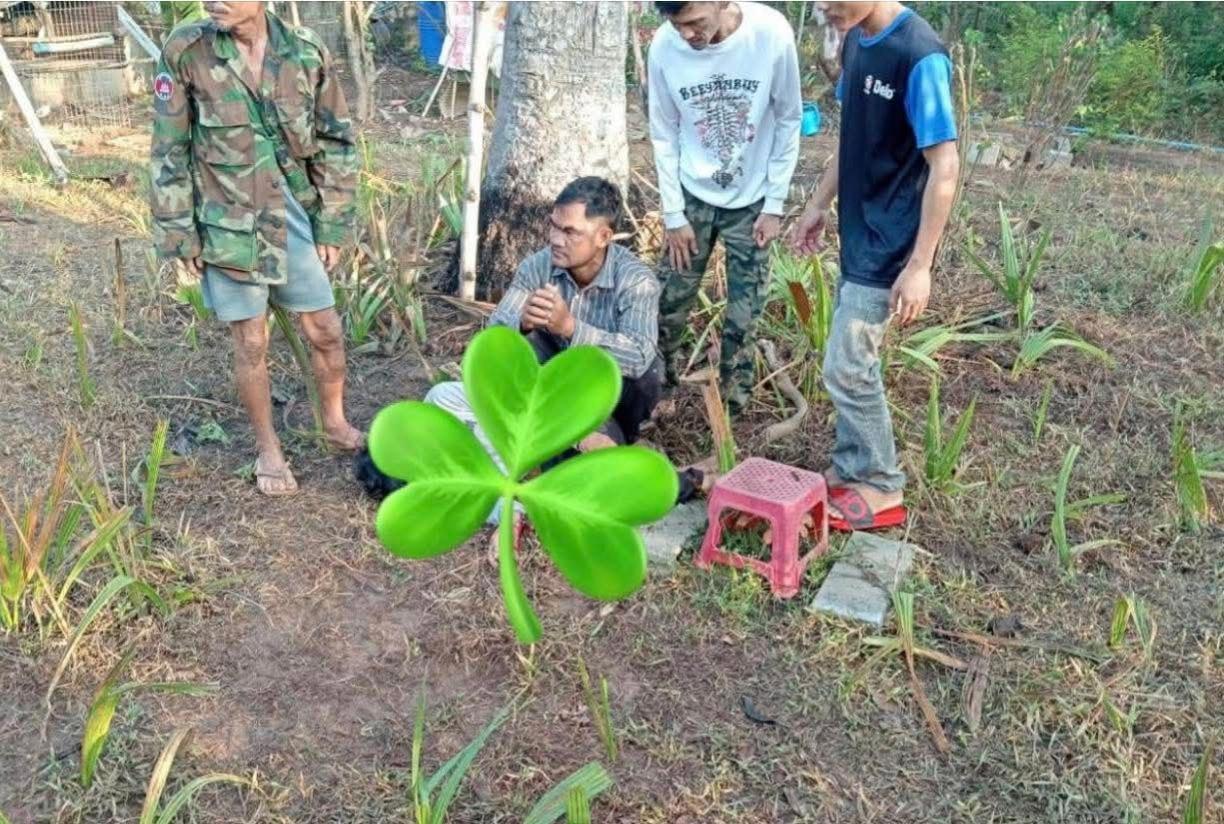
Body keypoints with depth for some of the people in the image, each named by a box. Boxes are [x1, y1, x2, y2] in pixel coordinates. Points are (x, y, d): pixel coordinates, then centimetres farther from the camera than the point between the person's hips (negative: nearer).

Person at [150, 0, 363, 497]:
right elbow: (169, 152, -4)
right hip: (228, 225, -2)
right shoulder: (185, 52, -10)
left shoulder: (306, 53, -6)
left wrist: (332, 224, 1)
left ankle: (335, 424, 35)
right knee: (251, 343, 6)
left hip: (293, 217, 2)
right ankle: (268, 449, 25)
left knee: (326, 331, 10)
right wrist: (181, 234, -5)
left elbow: (335, 143, 3)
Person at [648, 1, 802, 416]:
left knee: (744, 315, 3)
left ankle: (734, 404, 21)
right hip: (693, 195, 1)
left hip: (752, 200, -1)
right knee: (670, 302, 6)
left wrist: (775, 203, -8)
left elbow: (789, 121, -9)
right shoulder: (664, 46, -18)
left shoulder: (771, 34, -22)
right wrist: (673, 214, -5)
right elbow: (664, 135, -5)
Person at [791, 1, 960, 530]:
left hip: (891, 245, -8)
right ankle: (850, 472, 30)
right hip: (858, 233, 8)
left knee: (846, 368, -3)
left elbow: (944, 167, -21)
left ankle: (883, 489, 15)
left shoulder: (920, 55, -22)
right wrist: (819, 204, 20)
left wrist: (920, 265, -22)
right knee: (853, 362, 15)